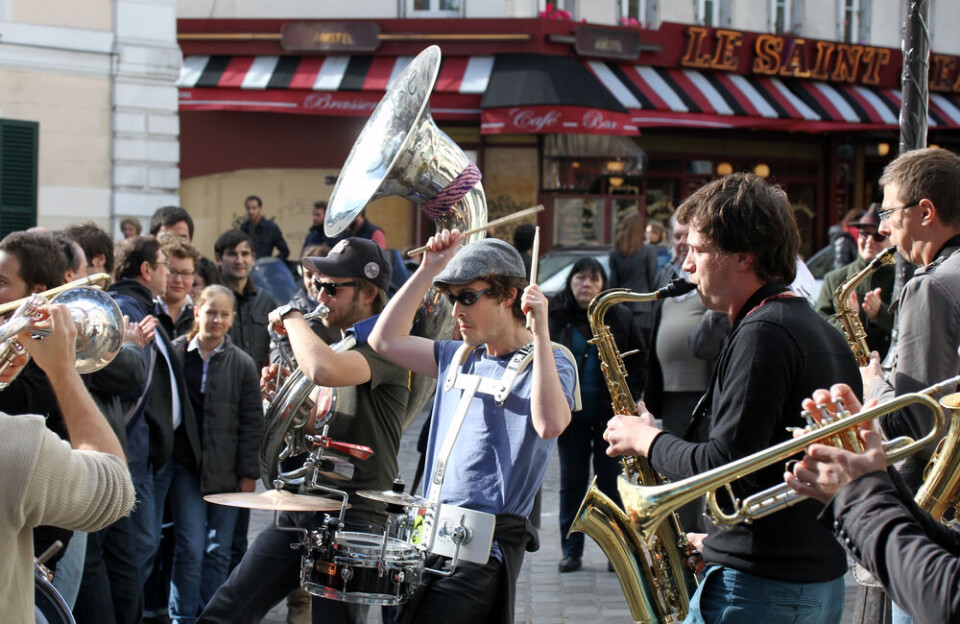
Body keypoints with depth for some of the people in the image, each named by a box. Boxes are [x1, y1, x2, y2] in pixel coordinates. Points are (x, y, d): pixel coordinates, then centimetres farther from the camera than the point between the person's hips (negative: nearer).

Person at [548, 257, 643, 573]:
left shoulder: (620, 317, 4)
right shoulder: (554, 316, 0)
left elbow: (639, 359, 8)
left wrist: (629, 398, -3)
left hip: (610, 415, 0)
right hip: (570, 415, 0)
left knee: (611, 482, 3)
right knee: (572, 482, 6)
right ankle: (571, 550, 13)